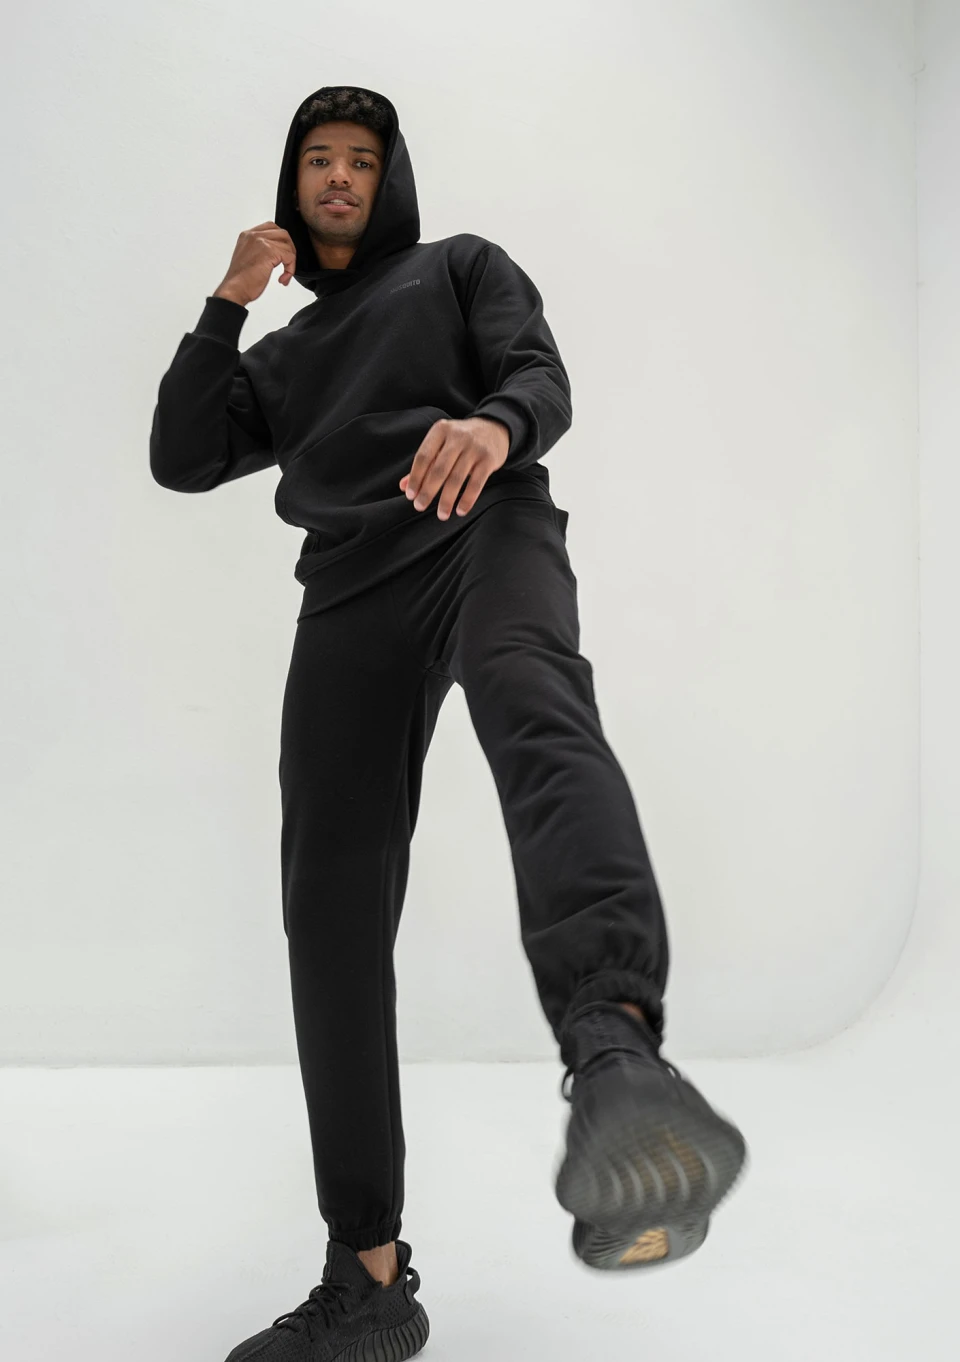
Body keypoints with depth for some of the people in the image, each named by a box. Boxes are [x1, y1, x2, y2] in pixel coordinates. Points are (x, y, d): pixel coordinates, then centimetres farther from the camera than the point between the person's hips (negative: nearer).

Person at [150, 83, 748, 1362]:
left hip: (485, 530, -3)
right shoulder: (284, 355, 36)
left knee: (532, 698, -40)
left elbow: (545, 379, 7)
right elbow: (183, 461, 23)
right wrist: (226, 305, 16)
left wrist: (497, 424, -18)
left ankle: (616, 1050, -69)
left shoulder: (460, 266, 26)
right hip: (351, 588, 4)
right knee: (332, 906, -10)